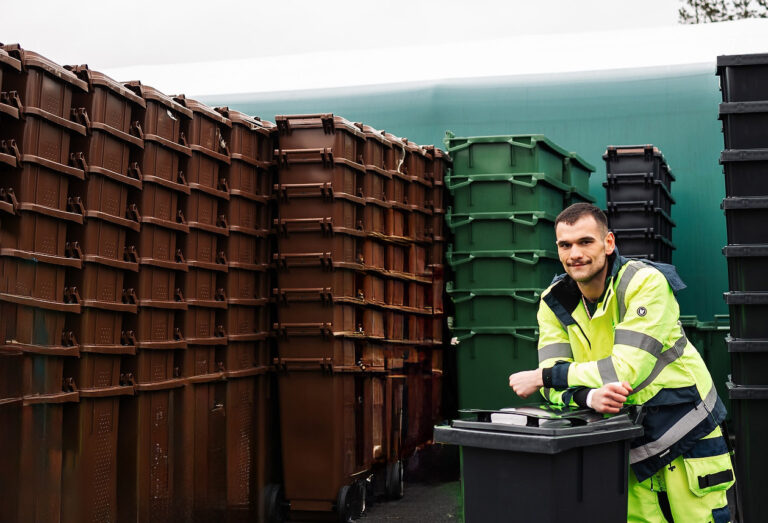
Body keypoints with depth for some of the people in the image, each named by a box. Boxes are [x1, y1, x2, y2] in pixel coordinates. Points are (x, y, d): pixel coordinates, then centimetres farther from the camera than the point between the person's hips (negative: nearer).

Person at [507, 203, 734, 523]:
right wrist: (589, 397, -32)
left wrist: (542, 376, -20)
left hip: (686, 438, -4)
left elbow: (628, 370, -26)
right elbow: (555, 384, -8)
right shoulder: (554, 302, -2)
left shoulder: (646, 283, -18)